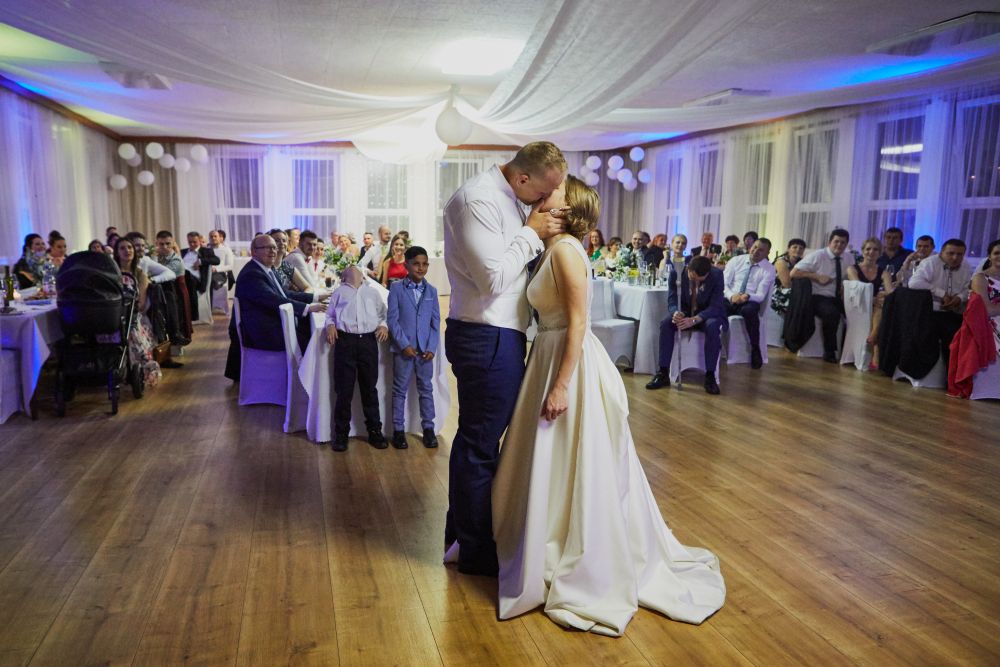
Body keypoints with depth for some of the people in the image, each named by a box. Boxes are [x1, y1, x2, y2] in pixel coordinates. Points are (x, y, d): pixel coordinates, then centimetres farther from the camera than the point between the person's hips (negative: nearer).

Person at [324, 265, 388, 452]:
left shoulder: (373, 291, 19)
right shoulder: (340, 292, 17)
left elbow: (383, 313, 17)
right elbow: (330, 314, 16)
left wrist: (384, 325, -3)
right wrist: (330, 325, -4)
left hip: (369, 341, 1)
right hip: (345, 340, -1)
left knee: (369, 388, 6)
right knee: (344, 390, 0)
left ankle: (374, 431, 16)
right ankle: (341, 433, 10)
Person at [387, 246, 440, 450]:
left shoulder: (431, 291, 6)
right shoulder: (396, 288, -3)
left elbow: (436, 321, 6)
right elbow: (392, 319, -6)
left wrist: (431, 348, -4)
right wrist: (404, 345, -13)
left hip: (425, 349, 3)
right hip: (403, 348, -3)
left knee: (426, 389, 10)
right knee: (400, 389, 6)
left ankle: (428, 428, 19)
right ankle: (398, 429, 14)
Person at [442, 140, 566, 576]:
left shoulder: (513, 199, 11)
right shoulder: (478, 199, -18)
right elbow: (494, 278, -22)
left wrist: (537, 231, 1)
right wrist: (532, 233, -14)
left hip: (497, 336, 10)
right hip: (487, 339, -10)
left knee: (475, 439, 20)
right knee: (481, 444, 3)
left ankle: (460, 533, 38)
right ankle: (476, 550, 20)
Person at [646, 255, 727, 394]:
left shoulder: (717, 275, -21)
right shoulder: (677, 272, -17)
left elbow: (715, 307, -25)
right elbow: (672, 300, -13)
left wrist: (694, 320, -42)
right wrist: (675, 312, -38)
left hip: (709, 315, -2)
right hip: (684, 313, 2)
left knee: (713, 327, -35)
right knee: (666, 323, -26)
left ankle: (710, 376, -26)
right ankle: (663, 373, -21)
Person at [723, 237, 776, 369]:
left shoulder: (769, 270, 1)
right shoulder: (735, 261, 6)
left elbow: (760, 295, -6)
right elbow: (723, 283, 0)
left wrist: (747, 297, -28)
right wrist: (731, 296, -21)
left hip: (750, 302, -2)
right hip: (730, 299, 2)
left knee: (749, 310, -38)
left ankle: (755, 350, -19)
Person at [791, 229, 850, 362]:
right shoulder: (817, 256, -6)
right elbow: (794, 273, -11)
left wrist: (845, 287, -2)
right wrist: (817, 276, -15)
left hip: (838, 298, 5)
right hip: (818, 298, -5)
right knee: (832, 312, -34)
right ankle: (829, 352, -16)